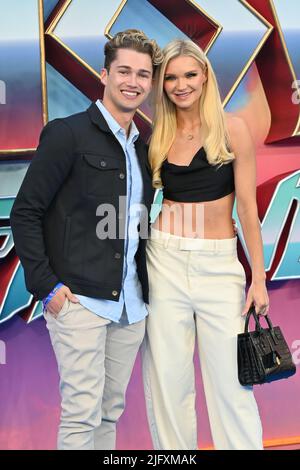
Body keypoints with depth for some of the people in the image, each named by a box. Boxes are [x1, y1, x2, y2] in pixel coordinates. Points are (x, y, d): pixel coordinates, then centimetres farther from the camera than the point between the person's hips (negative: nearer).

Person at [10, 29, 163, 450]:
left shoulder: (145, 147, 14)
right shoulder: (67, 134, -5)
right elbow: (24, 213, -6)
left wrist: (147, 286, 11)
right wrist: (45, 285, -11)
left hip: (131, 304, 6)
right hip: (79, 299, -6)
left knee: (111, 410, 12)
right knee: (82, 413, -3)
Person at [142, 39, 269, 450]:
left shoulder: (232, 129, -2)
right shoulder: (158, 136, 7)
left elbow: (247, 207, -3)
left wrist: (258, 278, -4)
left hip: (220, 265, -2)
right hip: (164, 262, 3)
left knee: (230, 379, 2)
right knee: (167, 380, 7)